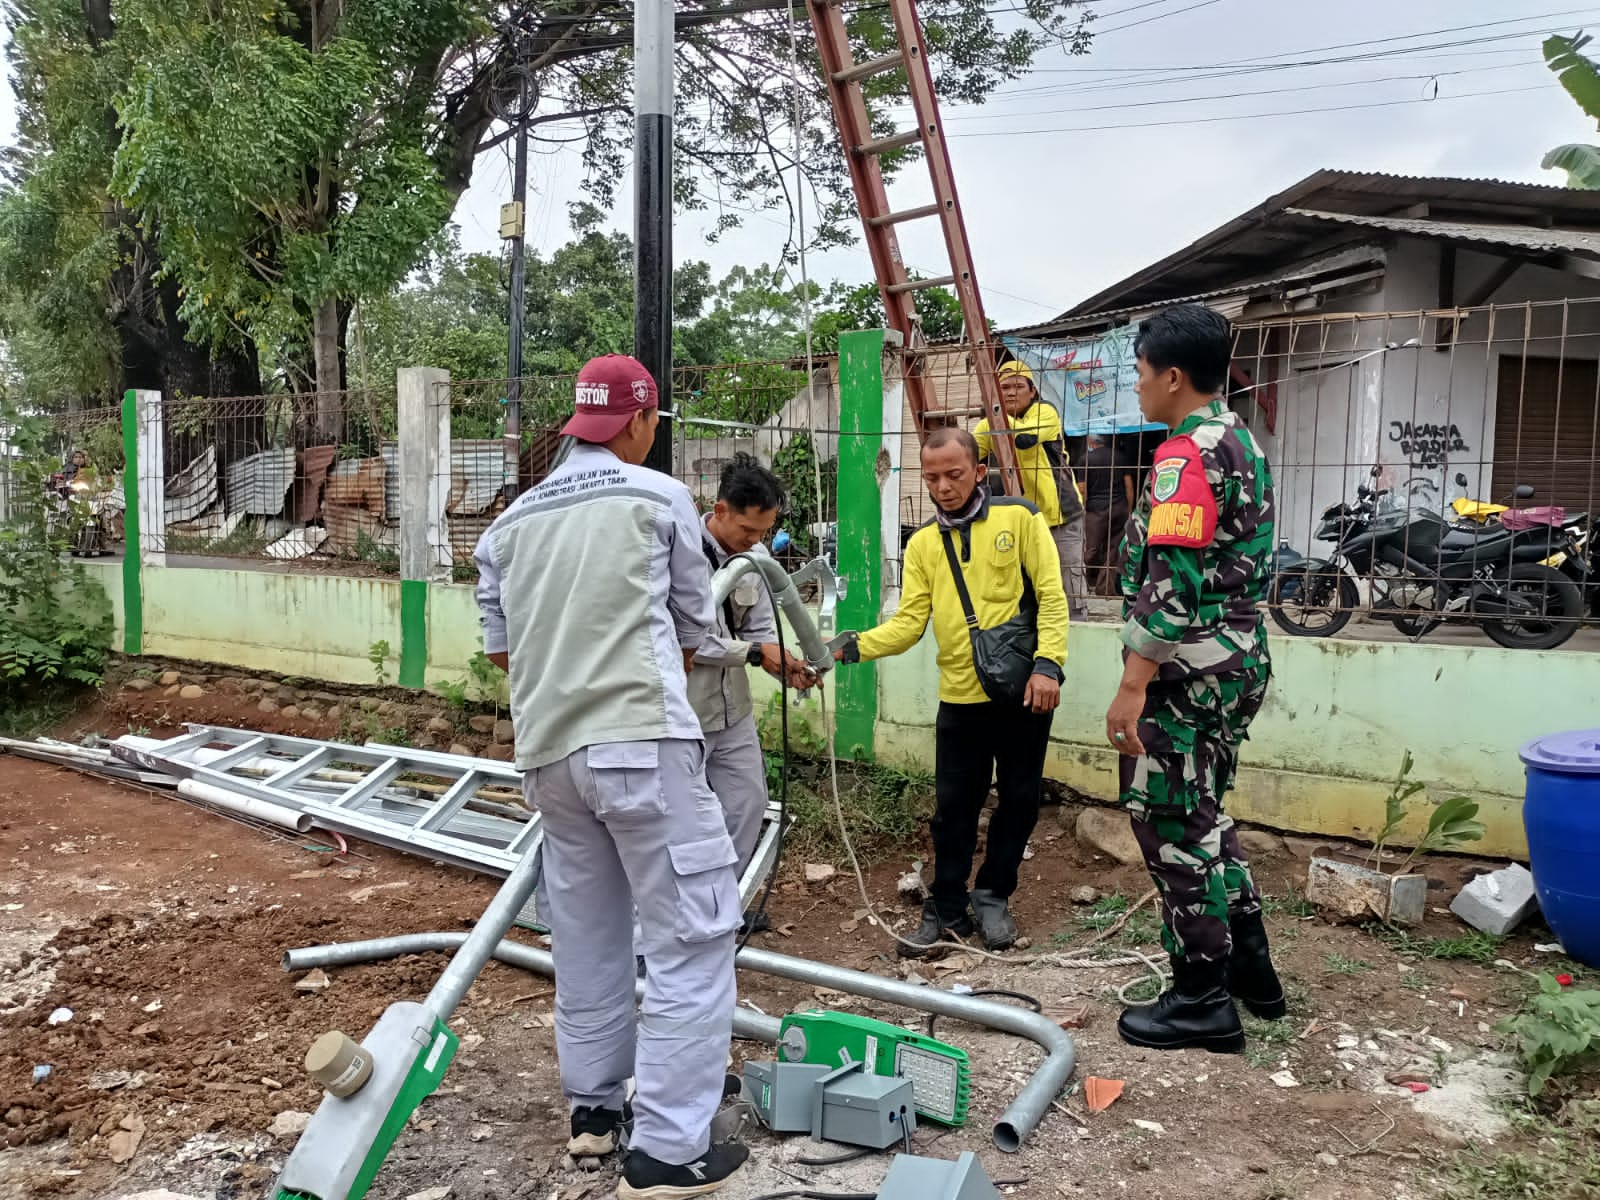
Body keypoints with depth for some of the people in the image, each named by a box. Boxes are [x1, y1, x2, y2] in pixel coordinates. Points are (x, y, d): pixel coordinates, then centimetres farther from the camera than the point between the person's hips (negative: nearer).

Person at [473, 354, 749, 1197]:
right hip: (642, 744, -6)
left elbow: (500, 647, 19)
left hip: (549, 752, 6)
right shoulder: (659, 497, 2)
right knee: (691, 937, -1)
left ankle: (594, 1107, 29)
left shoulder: (513, 521, 14)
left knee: (586, 935, 19)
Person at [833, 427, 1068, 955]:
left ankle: (993, 896, 29)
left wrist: (1047, 664, -18)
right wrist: (857, 645, -18)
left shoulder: (1019, 518, -3)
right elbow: (909, 622, -2)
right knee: (953, 808, 7)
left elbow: (1051, 597, -7)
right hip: (960, 697, 2)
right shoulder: (922, 544, 6)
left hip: (1023, 691, -2)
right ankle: (947, 908, 22)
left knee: (1018, 800, 11)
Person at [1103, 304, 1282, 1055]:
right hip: (1240, 659, 10)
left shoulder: (1188, 454, -17)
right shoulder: (1241, 443, 15)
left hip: (1189, 669, -10)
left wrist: (1132, 686, -22)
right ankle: (1249, 967, 30)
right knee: (1203, 813, 21)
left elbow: (1172, 583, -23)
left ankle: (1203, 1000, 9)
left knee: (1172, 823, 0)